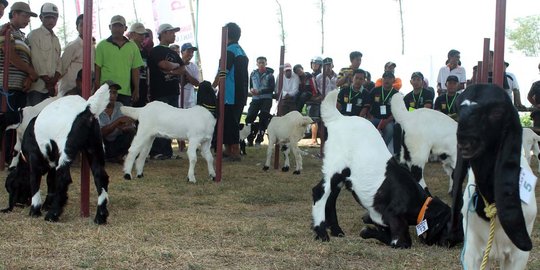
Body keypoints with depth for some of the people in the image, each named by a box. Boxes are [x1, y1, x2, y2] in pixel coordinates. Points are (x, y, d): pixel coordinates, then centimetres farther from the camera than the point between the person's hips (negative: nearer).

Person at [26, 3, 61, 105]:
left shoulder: (56, 39, 20)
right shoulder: (34, 34, -1)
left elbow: (59, 61, 13)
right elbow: (36, 60, -9)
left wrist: (54, 80, -4)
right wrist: (48, 81, -9)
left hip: (51, 87, 6)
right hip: (37, 87, -6)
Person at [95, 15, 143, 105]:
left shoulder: (132, 46, 12)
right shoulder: (102, 45, 5)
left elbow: (135, 69, 12)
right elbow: (97, 68, 2)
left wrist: (136, 90, 8)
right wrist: (97, 89, -3)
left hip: (126, 91, 3)